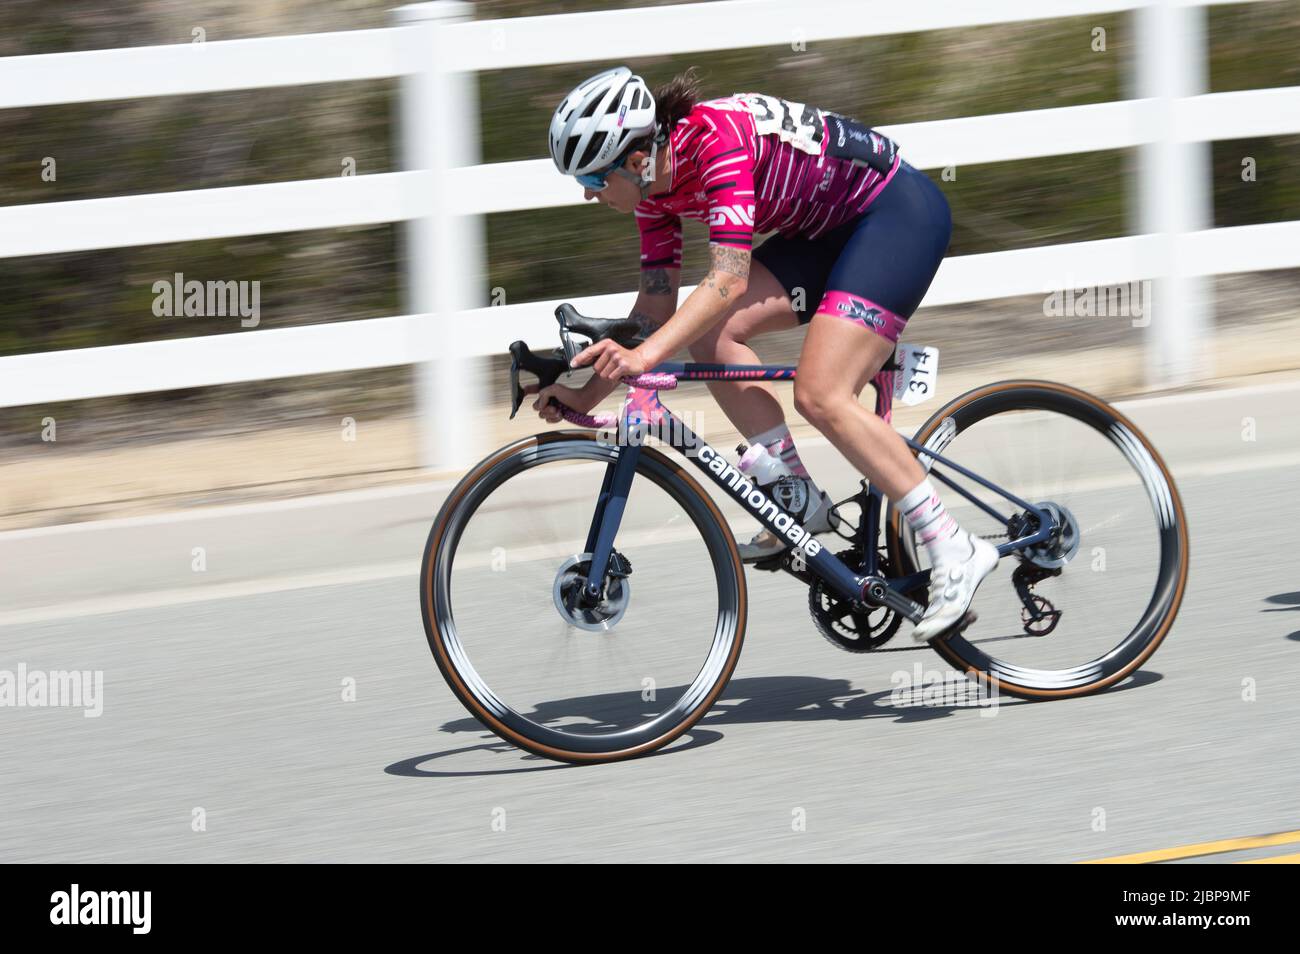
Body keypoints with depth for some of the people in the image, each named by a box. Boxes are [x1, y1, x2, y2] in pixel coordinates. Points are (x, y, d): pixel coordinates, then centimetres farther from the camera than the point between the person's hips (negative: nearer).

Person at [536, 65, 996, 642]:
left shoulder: (716, 140, -29)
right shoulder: (657, 184, -2)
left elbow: (729, 278, -36)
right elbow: (658, 300, 5)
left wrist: (645, 355, -45)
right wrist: (589, 391, 0)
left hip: (901, 209, -9)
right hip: (831, 229, 9)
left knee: (820, 396, -20)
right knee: (712, 334, -8)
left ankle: (953, 550, -14)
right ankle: (799, 500, 0)